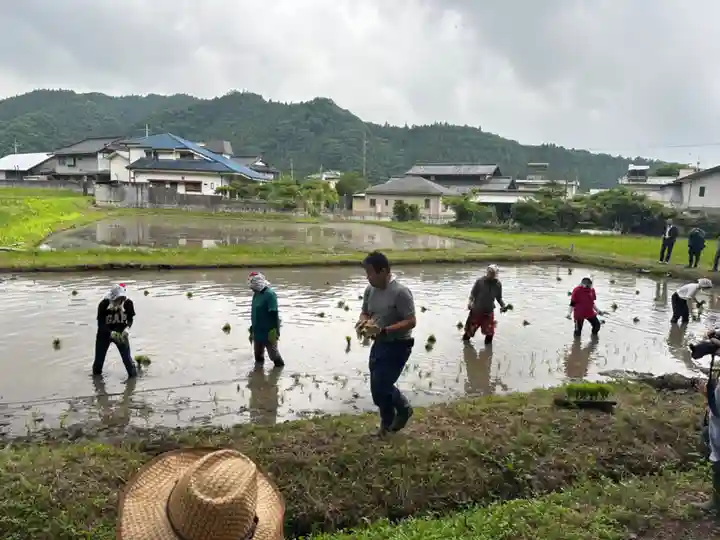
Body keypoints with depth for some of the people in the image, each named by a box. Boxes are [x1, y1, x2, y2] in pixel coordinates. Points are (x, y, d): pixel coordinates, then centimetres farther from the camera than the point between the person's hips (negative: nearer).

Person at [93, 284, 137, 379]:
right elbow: (101, 324, -19)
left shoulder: (128, 303, -19)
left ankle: (133, 375, 7)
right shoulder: (103, 305, -24)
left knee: (127, 356, -7)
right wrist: (111, 333, -34)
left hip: (121, 333, 1)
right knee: (99, 357, 10)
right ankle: (96, 373, 36)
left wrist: (127, 328, -22)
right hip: (105, 334, 0)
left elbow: (131, 318, -2)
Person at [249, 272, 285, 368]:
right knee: (258, 354, 18)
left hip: (268, 332, -8)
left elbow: (274, 314, -21)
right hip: (257, 332, 8)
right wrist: (252, 328, 20)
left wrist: (275, 331, -23)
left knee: (273, 353, 5)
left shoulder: (270, 294, -18)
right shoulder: (256, 294, 8)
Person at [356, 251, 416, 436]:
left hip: (398, 346, -7)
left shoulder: (400, 292, -22)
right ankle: (387, 422, 35)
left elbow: (411, 322, -23)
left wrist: (383, 330, -31)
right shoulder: (370, 289, 0)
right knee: (377, 387, 13)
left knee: (381, 386, -9)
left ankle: (404, 409, 20)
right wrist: (362, 321, -10)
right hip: (379, 344, 7)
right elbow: (365, 312, 15)